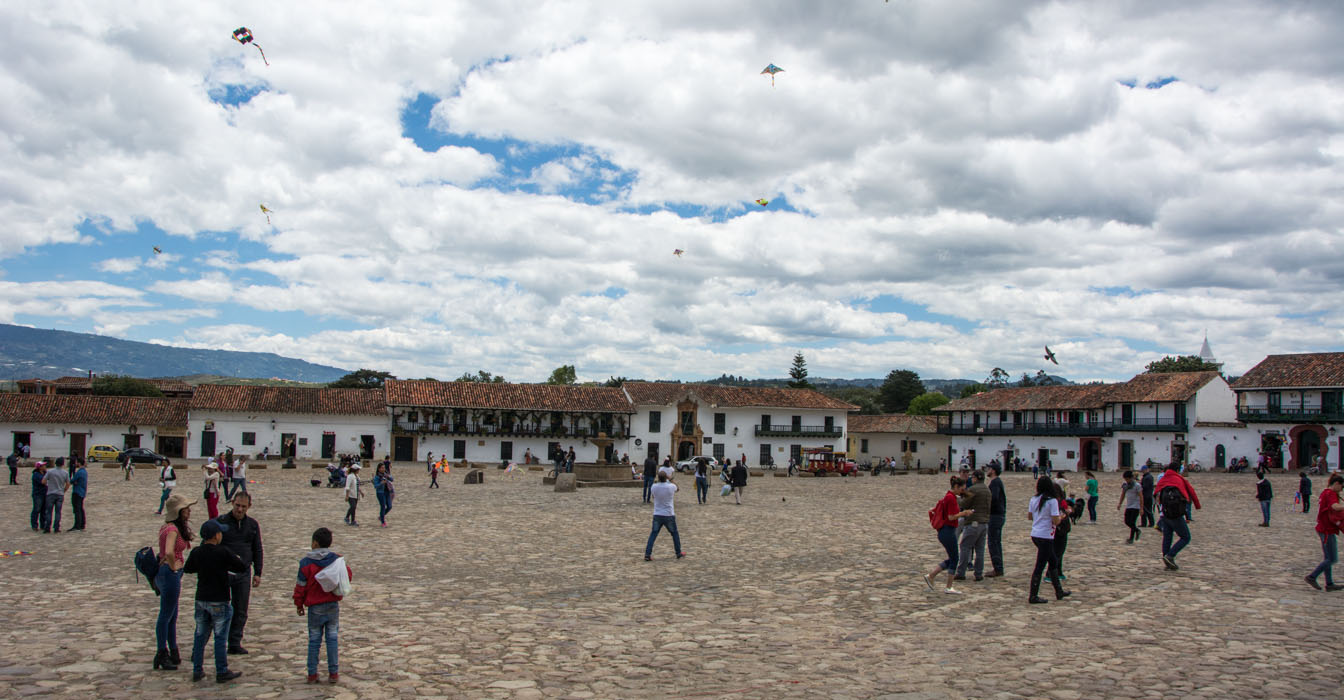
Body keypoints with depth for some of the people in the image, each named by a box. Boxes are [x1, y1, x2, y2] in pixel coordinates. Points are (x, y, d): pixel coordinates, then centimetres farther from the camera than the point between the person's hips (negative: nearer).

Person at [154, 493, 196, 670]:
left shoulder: (167, 527, 11)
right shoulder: (173, 529, -19)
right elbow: (169, 552, -34)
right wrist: (174, 568, -20)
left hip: (165, 574, 10)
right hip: (170, 574, -10)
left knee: (172, 617, 17)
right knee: (166, 616, -1)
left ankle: (173, 654, 25)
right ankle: (162, 655, 7)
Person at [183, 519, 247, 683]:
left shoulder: (196, 553, -1)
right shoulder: (223, 552, -16)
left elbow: (187, 569, 17)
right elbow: (242, 567, -10)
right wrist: (228, 565, 8)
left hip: (201, 600, 5)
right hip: (219, 602, -5)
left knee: (200, 636, 14)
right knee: (220, 637, 2)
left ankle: (197, 671, 19)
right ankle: (222, 672, 7)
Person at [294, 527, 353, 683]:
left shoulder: (306, 562, -8)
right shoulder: (337, 559, -2)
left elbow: (301, 586, -4)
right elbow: (349, 575, 7)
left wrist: (299, 604, 7)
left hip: (315, 607, -2)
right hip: (333, 606, 2)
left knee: (314, 640, 7)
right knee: (332, 638, 8)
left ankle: (312, 674, 11)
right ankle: (333, 673, 10)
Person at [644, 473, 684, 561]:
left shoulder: (654, 487, -9)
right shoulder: (671, 486, -11)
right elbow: (676, 488, 14)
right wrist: (670, 480, 27)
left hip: (657, 515, 1)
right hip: (669, 515, -1)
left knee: (653, 534, 5)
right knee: (674, 533, 18)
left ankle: (647, 554, -5)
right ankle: (679, 553, 27)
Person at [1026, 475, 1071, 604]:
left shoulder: (1033, 499, 5)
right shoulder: (1052, 501, -15)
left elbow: (1029, 516, 13)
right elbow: (1056, 521, -18)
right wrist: (1061, 517, 2)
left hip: (1035, 535, 7)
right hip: (1046, 537, -7)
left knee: (1053, 561, 20)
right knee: (1040, 566, 0)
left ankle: (1059, 591, 29)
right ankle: (1033, 596, 5)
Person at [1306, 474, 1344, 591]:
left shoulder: (1325, 493, 14)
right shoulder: (1331, 494, -16)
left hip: (1323, 528, 10)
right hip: (1327, 530, -10)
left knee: (1329, 558, 14)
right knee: (1332, 559, -5)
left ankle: (1329, 584, 18)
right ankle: (1312, 577, -2)